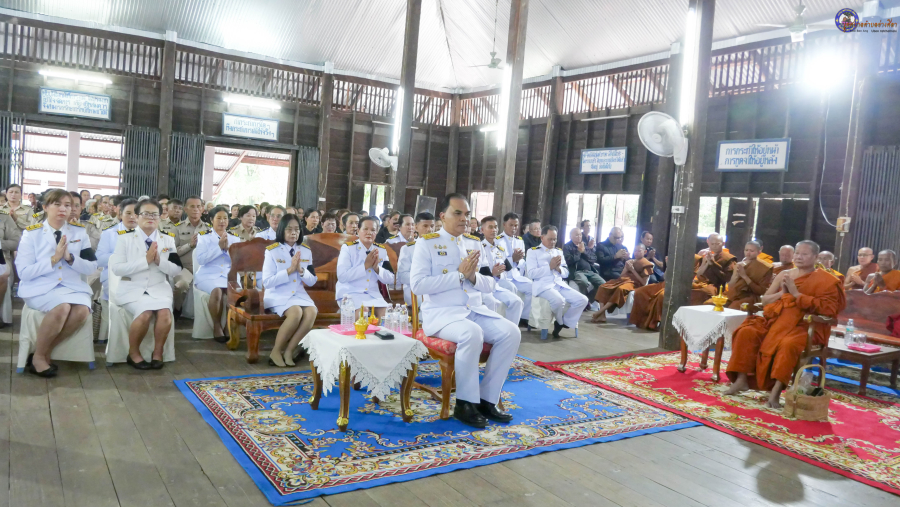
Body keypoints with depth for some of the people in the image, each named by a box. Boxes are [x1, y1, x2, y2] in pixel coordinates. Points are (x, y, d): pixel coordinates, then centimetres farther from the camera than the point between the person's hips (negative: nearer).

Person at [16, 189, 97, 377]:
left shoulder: (79, 232, 6)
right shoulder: (31, 233, -2)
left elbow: (91, 267, 4)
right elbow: (24, 273, -7)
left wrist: (70, 258, -13)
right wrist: (53, 259, -16)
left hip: (71, 286, 3)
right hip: (40, 287, -3)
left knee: (82, 310, -29)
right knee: (62, 307, -34)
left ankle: (47, 352, -7)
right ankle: (38, 356, -11)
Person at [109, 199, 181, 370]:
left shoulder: (168, 239, 8)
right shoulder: (125, 237, -1)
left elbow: (176, 269, 5)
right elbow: (116, 268, -10)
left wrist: (160, 261, -14)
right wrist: (145, 260, -18)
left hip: (159, 288, 3)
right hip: (132, 287, -2)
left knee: (165, 313, -27)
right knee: (145, 314, -30)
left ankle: (158, 352, -5)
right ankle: (133, 353, -5)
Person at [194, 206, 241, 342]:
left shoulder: (234, 237, 13)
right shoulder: (204, 236, 5)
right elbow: (200, 260, -7)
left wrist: (227, 248, -10)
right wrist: (219, 247, -13)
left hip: (229, 274, 2)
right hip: (208, 275, -2)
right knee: (217, 291, -34)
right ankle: (217, 327, -16)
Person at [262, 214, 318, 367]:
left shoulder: (306, 251, 8)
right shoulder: (272, 251, -5)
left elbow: (312, 282, 8)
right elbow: (267, 281, -11)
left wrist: (301, 270, -12)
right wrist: (289, 270, -18)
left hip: (299, 294, 4)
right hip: (278, 295, -4)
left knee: (312, 312, -27)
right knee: (296, 312, -32)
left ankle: (288, 351, -13)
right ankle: (276, 351, -13)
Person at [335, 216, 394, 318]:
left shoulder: (381, 250, 8)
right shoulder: (348, 248, -5)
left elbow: (390, 279, 5)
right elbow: (342, 276, -17)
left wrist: (377, 268, -13)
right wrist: (365, 265, -18)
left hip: (373, 294, 4)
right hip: (350, 293, -4)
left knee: (385, 315, -19)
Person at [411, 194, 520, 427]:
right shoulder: (427, 243, -2)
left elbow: (489, 286, 17)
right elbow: (418, 285, -14)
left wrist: (474, 277, -7)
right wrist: (460, 274, -15)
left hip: (474, 310, 6)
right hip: (441, 312, -6)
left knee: (511, 332, -17)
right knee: (472, 333, -35)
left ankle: (487, 399, -7)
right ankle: (465, 403, -16)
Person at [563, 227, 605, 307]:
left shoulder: (586, 245, 22)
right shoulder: (567, 246, 6)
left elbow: (594, 259, 13)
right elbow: (569, 261, -10)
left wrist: (584, 252, -1)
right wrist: (578, 251, -4)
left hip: (589, 271, 6)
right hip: (576, 271, -6)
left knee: (603, 284, -18)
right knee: (584, 282, -38)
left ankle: (589, 301, 0)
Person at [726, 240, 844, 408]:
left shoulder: (824, 280, 0)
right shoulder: (784, 275, 15)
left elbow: (827, 308, -14)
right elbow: (765, 300, 14)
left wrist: (796, 293, -15)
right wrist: (782, 293, -6)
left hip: (804, 325, -5)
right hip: (776, 320, 5)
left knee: (788, 344, -38)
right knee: (746, 332, -20)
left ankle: (776, 390, -33)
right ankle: (742, 379, -17)